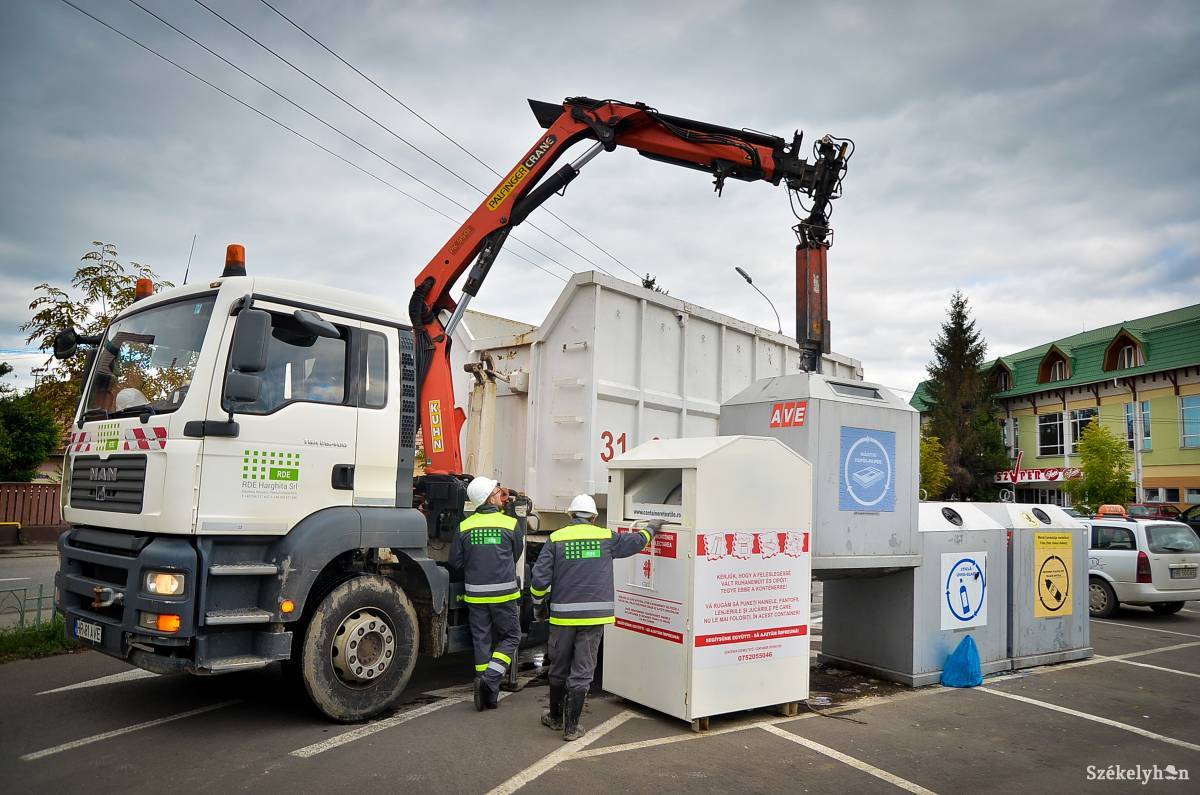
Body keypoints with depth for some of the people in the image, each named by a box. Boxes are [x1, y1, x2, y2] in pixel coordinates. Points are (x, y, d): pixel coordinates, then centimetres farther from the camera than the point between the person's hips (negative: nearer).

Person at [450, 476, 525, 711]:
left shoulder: (464, 527, -1)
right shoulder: (512, 524, -6)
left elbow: (455, 561, 4)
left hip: (475, 594, 3)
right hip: (504, 593, -3)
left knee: (482, 641, 12)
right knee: (511, 638, 11)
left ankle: (488, 695, 15)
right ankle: (490, 679, -8)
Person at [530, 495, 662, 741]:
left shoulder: (556, 539, -3)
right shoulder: (606, 537, 1)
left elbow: (540, 578, -6)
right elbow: (635, 541, 17)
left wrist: (538, 598, 14)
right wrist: (652, 528, 37)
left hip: (563, 615, 0)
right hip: (595, 615, 0)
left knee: (559, 668, 17)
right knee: (582, 671, 6)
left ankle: (555, 717, 31)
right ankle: (571, 727, 9)